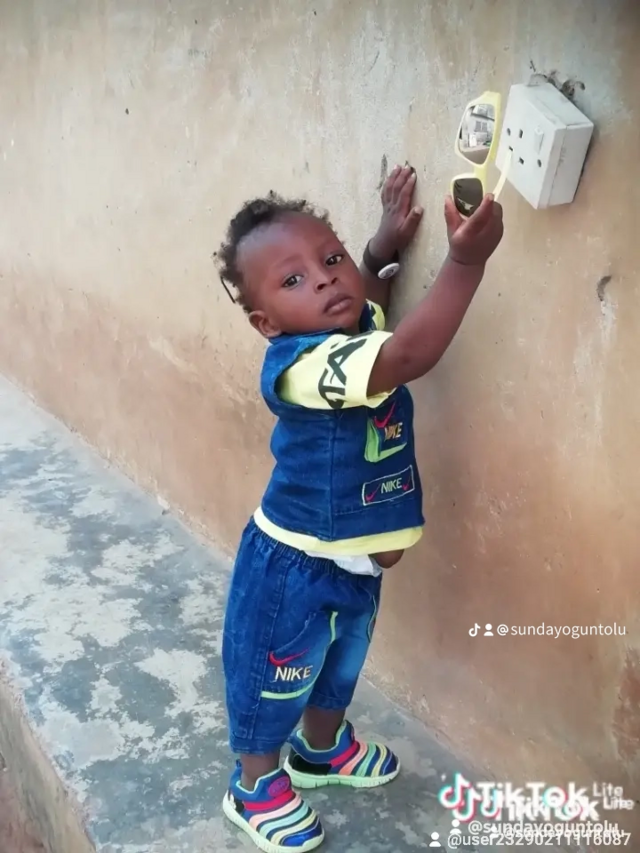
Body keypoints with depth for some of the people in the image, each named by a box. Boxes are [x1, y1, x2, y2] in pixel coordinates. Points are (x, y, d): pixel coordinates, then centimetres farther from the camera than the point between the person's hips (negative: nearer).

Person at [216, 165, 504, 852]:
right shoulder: (300, 363, -32)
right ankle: (255, 786, 42)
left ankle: (323, 749, 57)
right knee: (274, 677, 17)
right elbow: (407, 355, -47)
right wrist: (465, 260, -49)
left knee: (339, 665, 30)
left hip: (355, 563, 8)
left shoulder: (351, 331, -6)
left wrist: (385, 246, 6)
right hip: (293, 568, -8)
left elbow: (366, 304, 21)